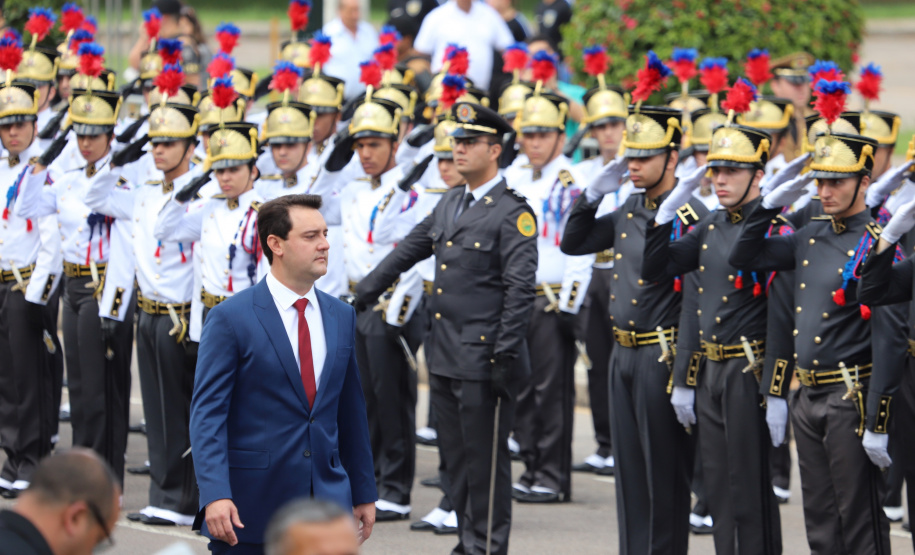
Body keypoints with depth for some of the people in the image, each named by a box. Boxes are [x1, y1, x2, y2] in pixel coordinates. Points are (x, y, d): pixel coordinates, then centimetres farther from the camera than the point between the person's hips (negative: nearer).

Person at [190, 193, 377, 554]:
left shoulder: (341, 317, 11)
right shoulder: (231, 318, -6)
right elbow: (207, 413, -11)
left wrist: (364, 493, 17)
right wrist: (215, 495, -22)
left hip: (326, 503, 4)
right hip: (251, 507, -4)